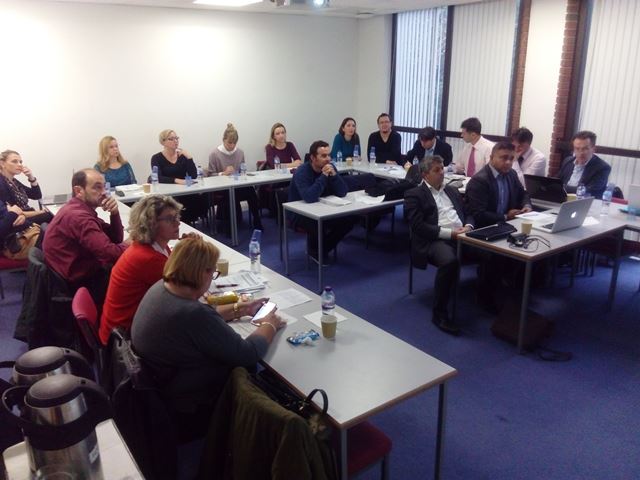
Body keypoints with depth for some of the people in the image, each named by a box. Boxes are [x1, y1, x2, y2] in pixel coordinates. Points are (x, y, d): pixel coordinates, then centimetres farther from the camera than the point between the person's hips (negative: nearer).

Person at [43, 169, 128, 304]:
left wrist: (114, 213, -11)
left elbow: (116, 238, 7)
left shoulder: (80, 209, 7)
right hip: (80, 284, -9)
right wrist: (130, 244, -12)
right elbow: (111, 254, -32)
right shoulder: (78, 216, -25)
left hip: (85, 272, 9)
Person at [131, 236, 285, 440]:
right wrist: (269, 325, -7)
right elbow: (248, 354, -24)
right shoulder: (192, 315, -35)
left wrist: (239, 309, 9)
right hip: (191, 413, -8)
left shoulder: (161, 287, -8)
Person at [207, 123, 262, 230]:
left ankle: (257, 223, -21)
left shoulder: (240, 153, 9)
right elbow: (210, 175, -4)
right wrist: (223, 173, -19)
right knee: (232, 193, -37)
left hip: (238, 185, 3)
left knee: (250, 189, -29)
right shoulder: (215, 154, -2)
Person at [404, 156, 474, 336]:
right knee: (450, 261, -38)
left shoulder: (452, 191, 26)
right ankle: (439, 313, -21)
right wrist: (449, 232, -15)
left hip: (461, 236, 6)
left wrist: (468, 226, -2)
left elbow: (468, 213, 23)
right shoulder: (414, 194, 4)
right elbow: (418, 226, -8)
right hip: (435, 240, -6)